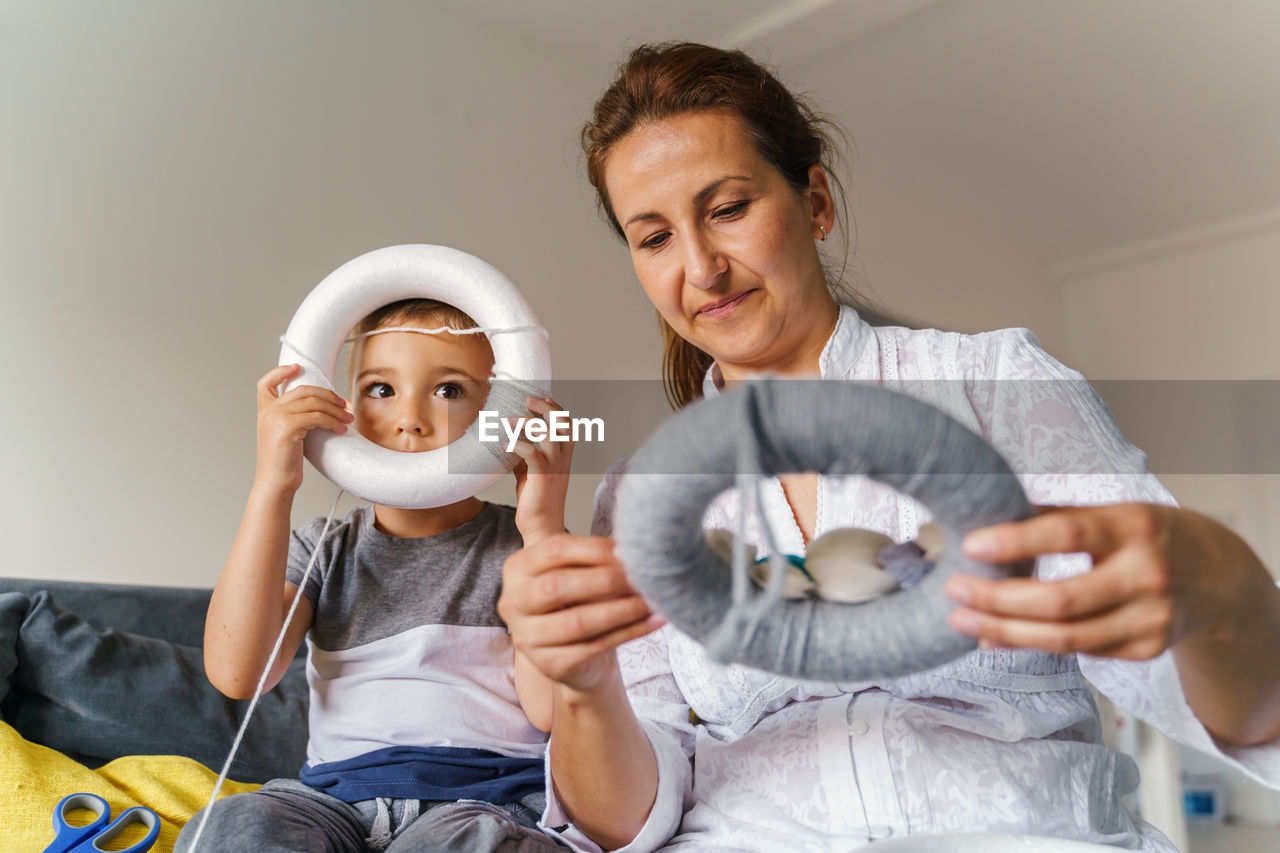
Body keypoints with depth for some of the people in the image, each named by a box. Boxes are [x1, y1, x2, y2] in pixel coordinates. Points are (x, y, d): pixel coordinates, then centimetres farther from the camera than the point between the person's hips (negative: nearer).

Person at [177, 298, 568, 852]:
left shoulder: (526, 543, 3)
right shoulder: (324, 551, 11)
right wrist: (272, 486, -12)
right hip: (338, 797, 4)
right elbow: (237, 673, -8)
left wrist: (544, 528, -18)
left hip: (487, 800, -3)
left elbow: (552, 707, -11)